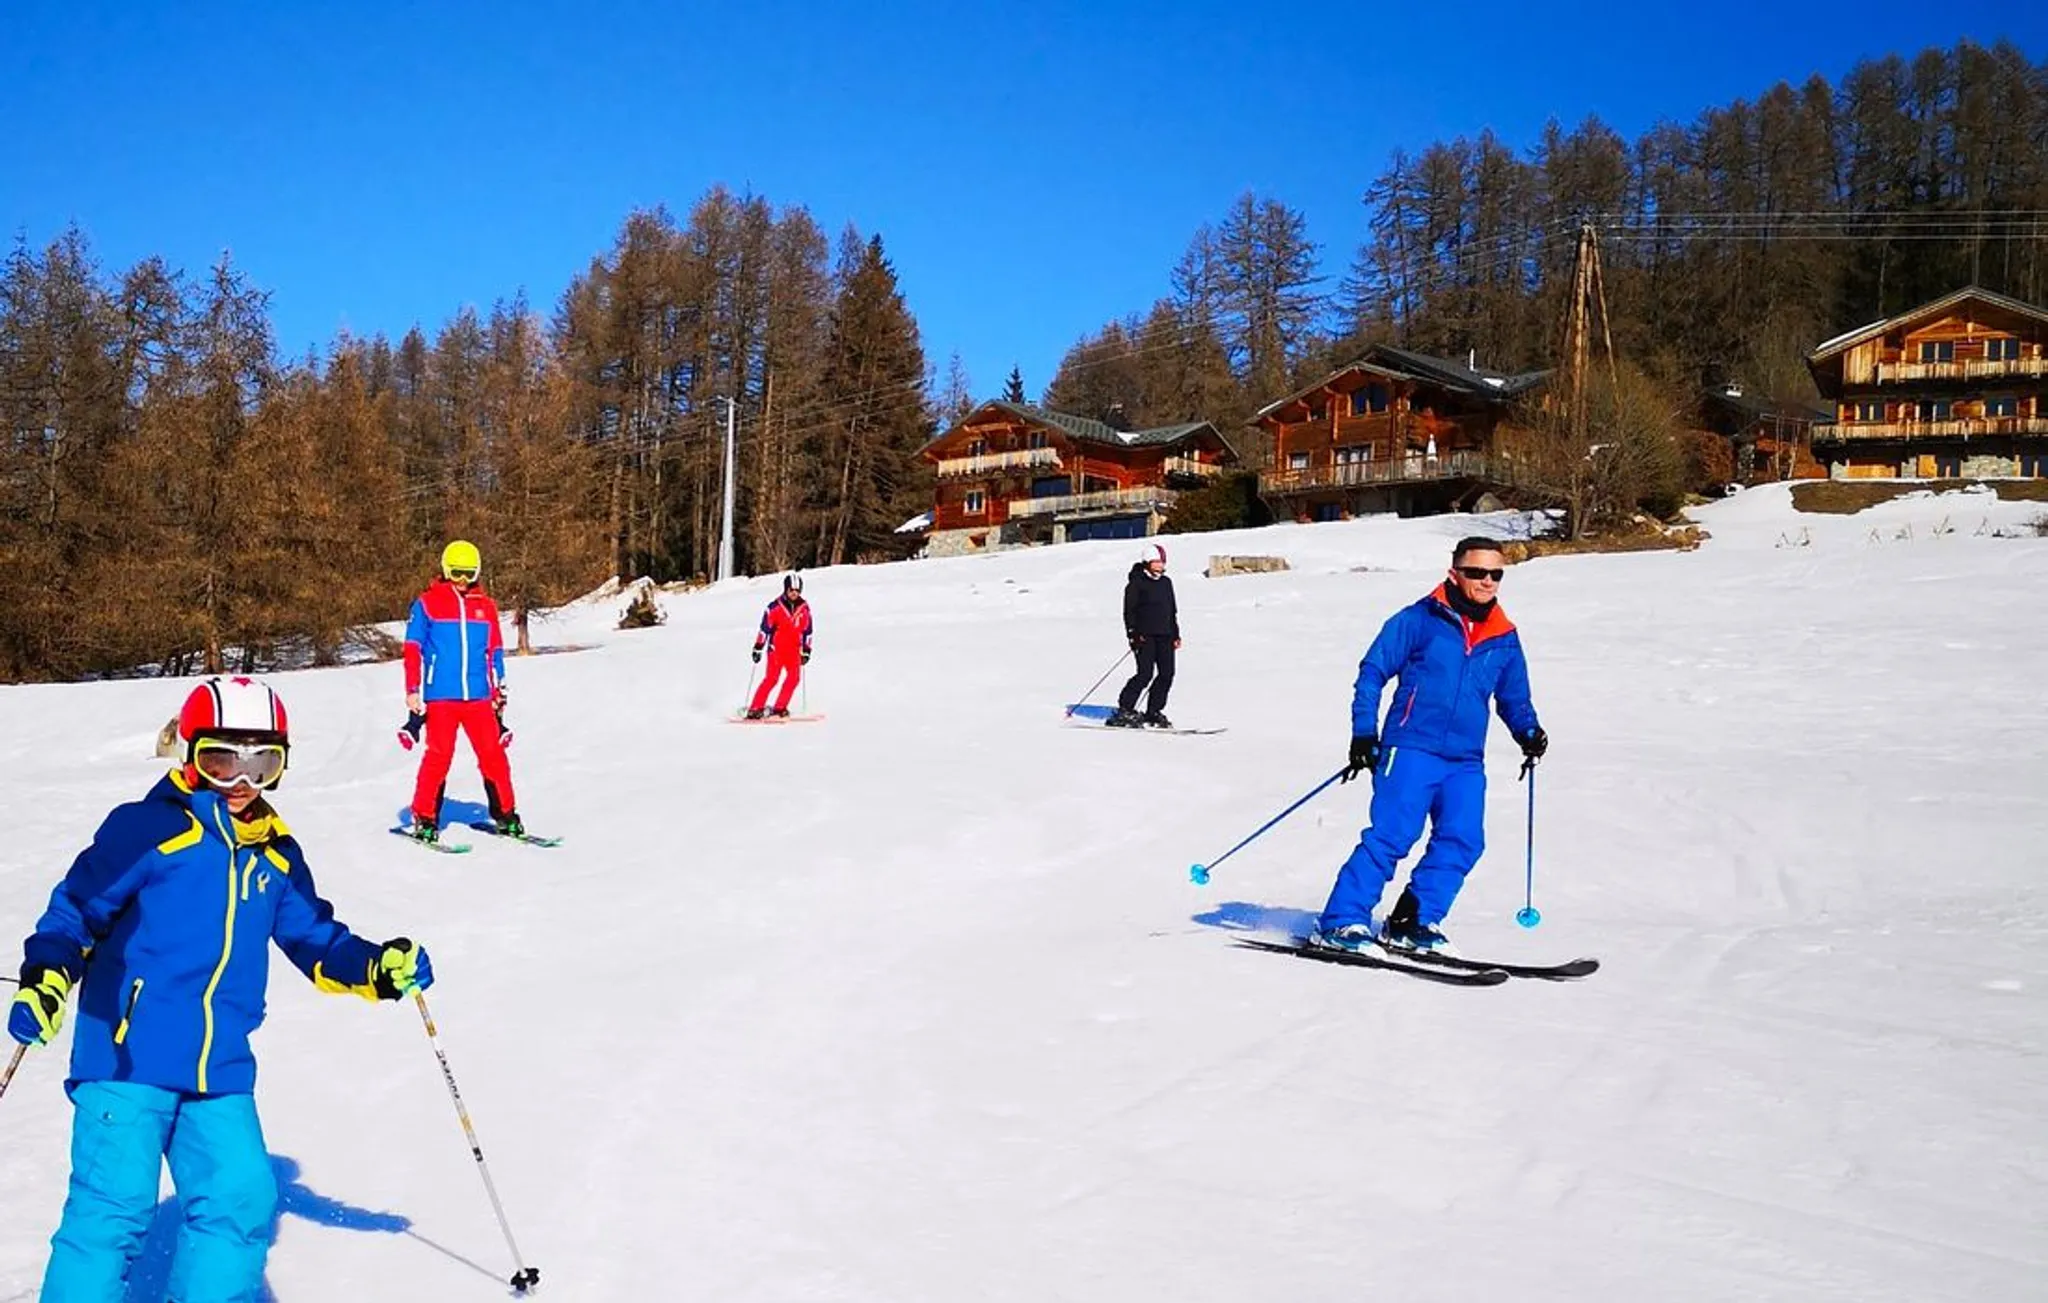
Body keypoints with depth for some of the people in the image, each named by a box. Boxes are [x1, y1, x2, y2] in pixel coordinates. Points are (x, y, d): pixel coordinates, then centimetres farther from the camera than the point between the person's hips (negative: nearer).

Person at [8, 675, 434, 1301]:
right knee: (114, 1206, -7)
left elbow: (315, 939, 19)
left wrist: (377, 967, 3)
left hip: (221, 1070, 6)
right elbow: (76, 907, -5)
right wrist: (45, 980, -20)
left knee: (241, 1200, 3)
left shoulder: (277, 855, 13)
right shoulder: (148, 827, -6)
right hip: (128, 1058, -6)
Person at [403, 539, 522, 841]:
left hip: (478, 696, 3)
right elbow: (413, 650, 4)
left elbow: (495, 652, 17)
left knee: (493, 754, 0)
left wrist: (499, 692, 15)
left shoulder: (486, 606, 12)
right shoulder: (427, 603, 4)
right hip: (441, 696, -3)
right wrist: (413, 690, -1)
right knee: (439, 754, -7)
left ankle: (505, 814, 10)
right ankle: (424, 818, 3)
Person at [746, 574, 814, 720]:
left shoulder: (804, 608, 5)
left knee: (794, 677, -9)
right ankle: (755, 708, -9)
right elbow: (764, 628, -4)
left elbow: (807, 631, 13)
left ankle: (779, 708, 1)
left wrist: (806, 651, 13)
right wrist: (757, 648, -6)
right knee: (772, 678, -12)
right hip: (776, 648, -4)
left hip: (794, 650, 4)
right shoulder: (775, 607, -7)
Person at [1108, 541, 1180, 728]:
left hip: (1164, 636, 7)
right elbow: (1129, 610, -6)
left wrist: (1176, 635, 18)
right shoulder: (1136, 582, -2)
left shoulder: (1166, 583, 18)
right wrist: (1133, 634, -14)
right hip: (1145, 635, -7)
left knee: (1167, 674, 0)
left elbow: (1173, 611, 23)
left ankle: (1154, 712, 10)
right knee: (1145, 674, -14)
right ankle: (1124, 710, -7)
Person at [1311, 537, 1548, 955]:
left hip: (1466, 760, 6)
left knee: (1462, 841, -6)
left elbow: (1514, 697, 26)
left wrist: (1528, 732, 6)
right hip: (1412, 747, -5)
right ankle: (1341, 922, -10)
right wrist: (1364, 732, -7)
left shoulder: (1505, 638, 13)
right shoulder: (1421, 619, -2)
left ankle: (1411, 923, 7)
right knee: (1392, 835, -14)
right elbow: (1373, 671, -1)